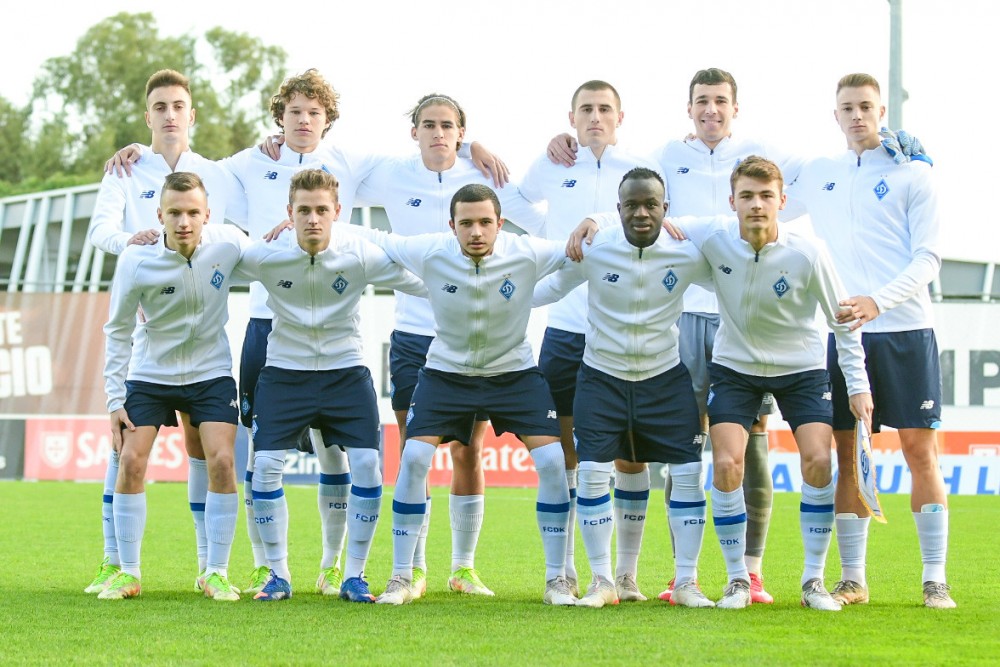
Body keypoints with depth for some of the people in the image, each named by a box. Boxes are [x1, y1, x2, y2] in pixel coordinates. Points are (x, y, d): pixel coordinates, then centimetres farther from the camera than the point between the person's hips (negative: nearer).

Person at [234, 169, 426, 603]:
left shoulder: (361, 256, -15)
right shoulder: (264, 257, -14)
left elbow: (424, 285, -8)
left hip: (346, 372, 0)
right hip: (285, 372, 0)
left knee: (367, 465, -12)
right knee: (266, 465, -11)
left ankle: (354, 576, 3)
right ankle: (278, 575, 6)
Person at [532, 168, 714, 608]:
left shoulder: (687, 256, -12)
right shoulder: (594, 250, -13)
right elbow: (553, 286, 1)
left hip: (666, 378, 1)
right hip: (602, 377, -1)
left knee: (688, 473, -6)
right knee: (592, 473, -10)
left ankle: (687, 583, 6)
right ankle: (602, 582, 4)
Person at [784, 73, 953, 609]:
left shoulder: (912, 174, 3)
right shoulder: (816, 175, 14)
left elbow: (927, 259, -3)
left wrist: (877, 301, -18)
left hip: (904, 329, -3)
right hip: (841, 332, 3)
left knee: (920, 450, -5)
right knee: (848, 456, 2)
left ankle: (935, 580, -2)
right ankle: (852, 579, 8)